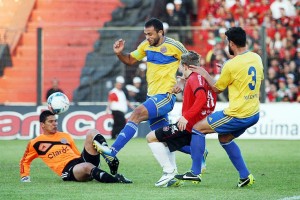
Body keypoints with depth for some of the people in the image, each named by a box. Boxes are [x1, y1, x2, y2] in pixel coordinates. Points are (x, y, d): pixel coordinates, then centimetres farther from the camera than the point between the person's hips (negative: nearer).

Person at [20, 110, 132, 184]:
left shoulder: (65, 136, 26)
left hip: (82, 160, 6)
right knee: (87, 167, -43)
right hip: (68, 171, -6)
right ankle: (116, 180, -59)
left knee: (91, 133, -14)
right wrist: (24, 177, 11)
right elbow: (25, 161, 25)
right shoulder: (36, 143, 13)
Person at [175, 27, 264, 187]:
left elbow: (217, 88, -2)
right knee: (224, 138, 27)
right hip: (254, 113, 8)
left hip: (237, 115, -8)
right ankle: (245, 176, 22)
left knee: (198, 128, 3)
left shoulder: (231, 65, -16)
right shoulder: (256, 58, 4)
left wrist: (204, 74, 15)